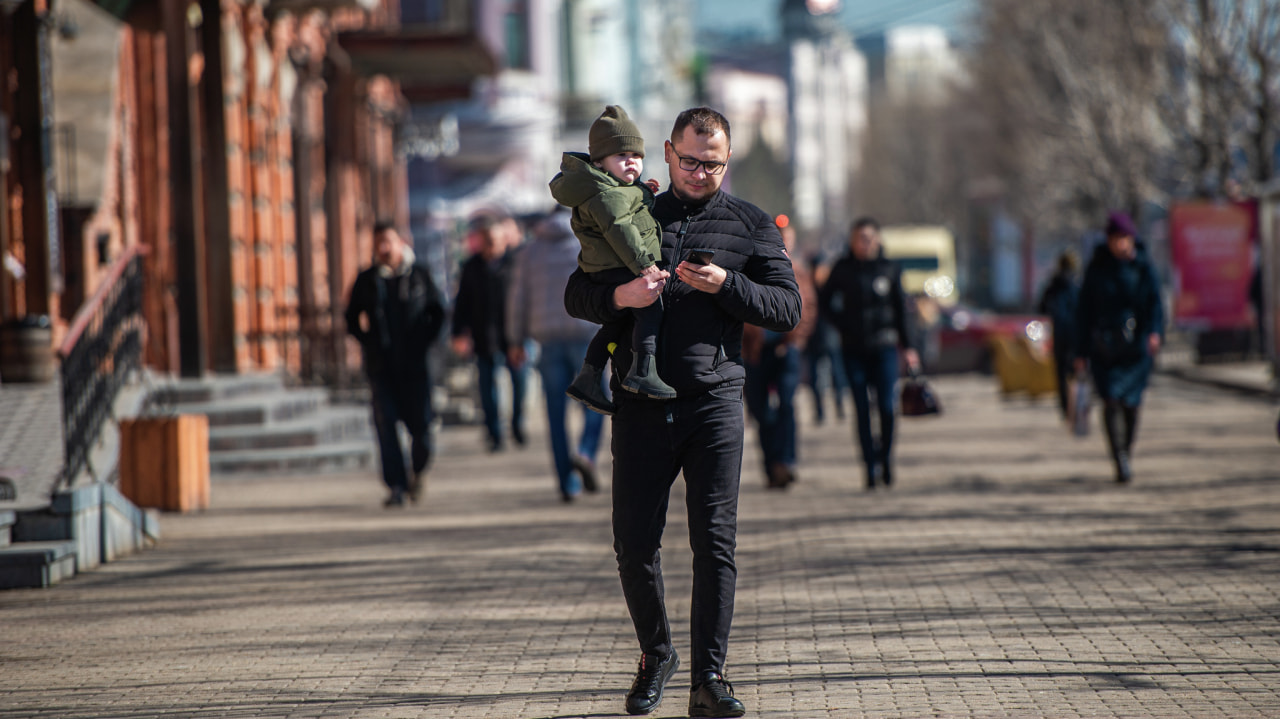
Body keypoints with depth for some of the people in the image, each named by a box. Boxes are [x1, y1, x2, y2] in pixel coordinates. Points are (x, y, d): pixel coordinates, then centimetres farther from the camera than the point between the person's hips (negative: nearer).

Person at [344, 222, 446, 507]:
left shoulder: (418, 275, 4)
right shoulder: (366, 280, 5)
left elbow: (437, 312, 12)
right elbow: (352, 318, 15)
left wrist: (425, 341, 1)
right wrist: (368, 342, 2)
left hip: (415, 364, 0)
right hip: (380, 365, 0)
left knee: (420, 422, -2)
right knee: (385, 425, -7)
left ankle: (418, 472, 26)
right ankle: (396, 486, -5)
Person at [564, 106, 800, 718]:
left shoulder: (751, 226, 10)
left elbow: (788, 309, 2)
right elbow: (575, 295, 11)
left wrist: (725, 285, -14)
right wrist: (618, 296, -11)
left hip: (714, 403, -1)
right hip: (642, 407, 1)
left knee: (715, 542, -6)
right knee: (634, 543, 1)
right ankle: (655, 655, 23)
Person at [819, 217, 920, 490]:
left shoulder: (889, 269, 3)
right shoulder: (843, 268, 4)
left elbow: (901, 309, 9)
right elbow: (825, 300, 15)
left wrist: (906, 345, 9)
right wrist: (841, 323, 2)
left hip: (883, 347, 0)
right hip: (853, 349, 0)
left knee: (886, 406, -7)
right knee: (862, 409, -3)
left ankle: (886, 457, 14)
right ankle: (871, 467, 1)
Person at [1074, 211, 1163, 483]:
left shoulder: (1143, 267, 3)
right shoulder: (1097, 268, 3)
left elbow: (1155, 302, -5)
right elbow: (1084, 310, 6)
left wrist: (1155, 332, -25)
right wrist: (1081, 352, 3)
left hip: (1136, 345, 1)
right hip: (1104, 345, -1)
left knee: (1131, 402, 3)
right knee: (1111, 399, -15)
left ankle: (1125, 456, 25)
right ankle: (1121, 463, -17)